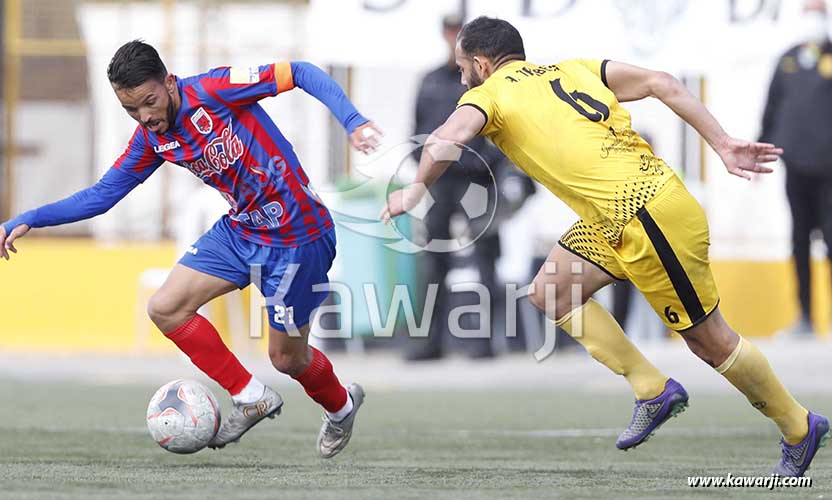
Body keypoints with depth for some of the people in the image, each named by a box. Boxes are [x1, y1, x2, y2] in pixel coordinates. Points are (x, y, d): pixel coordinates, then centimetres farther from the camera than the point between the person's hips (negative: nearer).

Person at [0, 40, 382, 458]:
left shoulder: (215, 90, -22)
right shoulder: (151, 140, -1)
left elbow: (302, 74, -22)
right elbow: (103, 194, 7)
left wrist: (353, 122, -35)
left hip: (295, 235, -7)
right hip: (239, 229, 7)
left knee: (286, 357, 5)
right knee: (165, 309, -3)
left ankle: (341, 406, 39)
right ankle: (251, 398, 8)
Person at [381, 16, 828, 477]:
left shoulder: (488, 94, 0)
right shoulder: (572, 70, 18)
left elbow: (449, 137, -22)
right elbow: (661, 84, 7)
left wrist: (416, 189, -4)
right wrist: (722, 144, 5)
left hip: (650, 215, -8)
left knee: (707, 338, 4)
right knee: (549, 293, 11)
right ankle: (653, 391, 14)